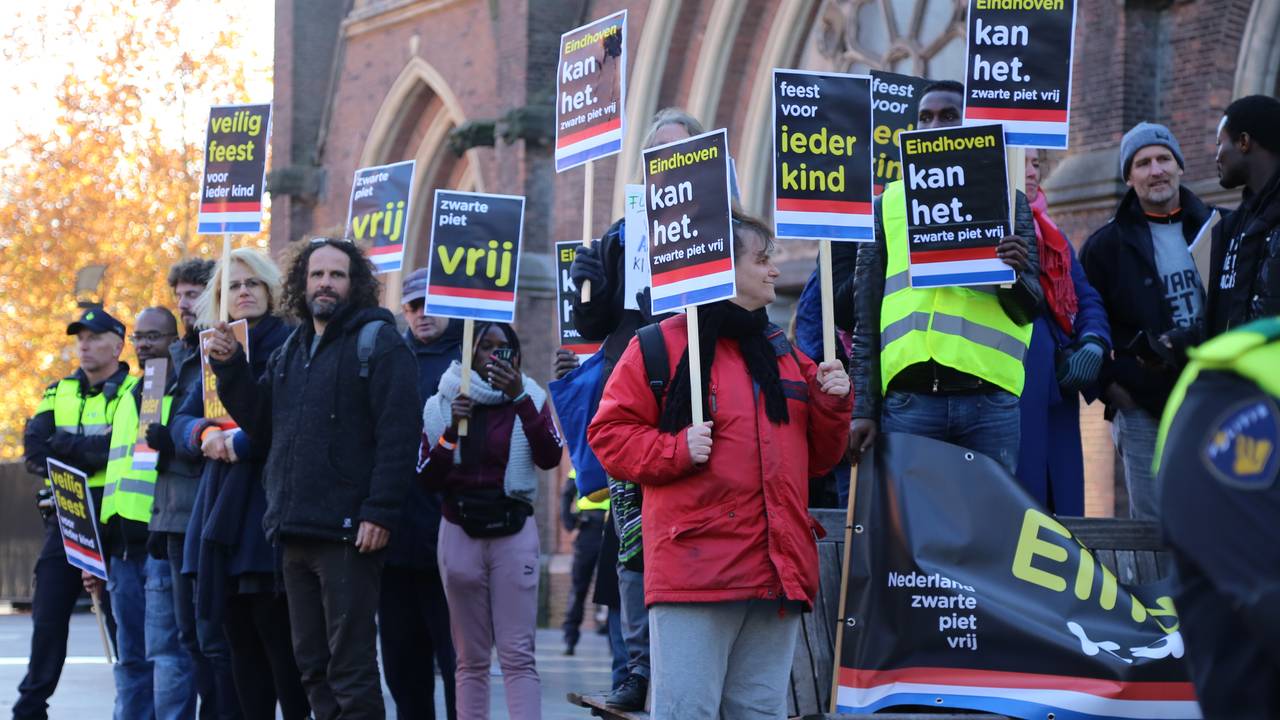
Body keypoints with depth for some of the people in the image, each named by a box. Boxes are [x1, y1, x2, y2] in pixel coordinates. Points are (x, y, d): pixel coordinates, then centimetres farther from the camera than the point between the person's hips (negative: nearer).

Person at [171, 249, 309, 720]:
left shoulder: (289, 344, -4)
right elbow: (182, 421, 14)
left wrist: (239, 442, -11)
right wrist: (206, 433, -7)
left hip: (269, 505, -7)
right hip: (222, 509, 7)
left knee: (277, 633, -8)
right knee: (239, 639, 7)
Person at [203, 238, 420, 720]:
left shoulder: (378, 341, -4)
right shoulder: (290, 350, 19)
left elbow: (398, 434, -13)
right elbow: (262, 424, 15)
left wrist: (380, 512, -20)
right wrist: (230, 369, 3)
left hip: (348, 534, -7)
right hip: (295, 532, 7)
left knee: (350, 668, -6)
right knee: (312, 665, 11)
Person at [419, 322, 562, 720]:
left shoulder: (529, 401, 5)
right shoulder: (442, 405, 6)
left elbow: (550, 458, -13)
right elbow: (426, 478, 1)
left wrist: (520, 398, -21)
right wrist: (451, 432, -14)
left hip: (514, 533, -1)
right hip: (460, 533, 1)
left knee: (518, 655, -9)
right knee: (471, 658, 3)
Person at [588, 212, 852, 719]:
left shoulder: (783, 354, 19)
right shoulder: (661, 347, 1)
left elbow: (817, 457, 21)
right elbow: (609, 434, 0)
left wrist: (831, 406, 3)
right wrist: (675, 450, -15)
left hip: (778, 573, 6)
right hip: (696, 573, -6)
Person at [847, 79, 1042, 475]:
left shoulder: (1006, 199, 12)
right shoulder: (888, 204, 14)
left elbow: (1028, 310, 7)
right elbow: (866, 321, 13)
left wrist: (1014, 276, -16)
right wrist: (864, 408, 5)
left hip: (988, 398, 0)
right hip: (909, 396, 0)